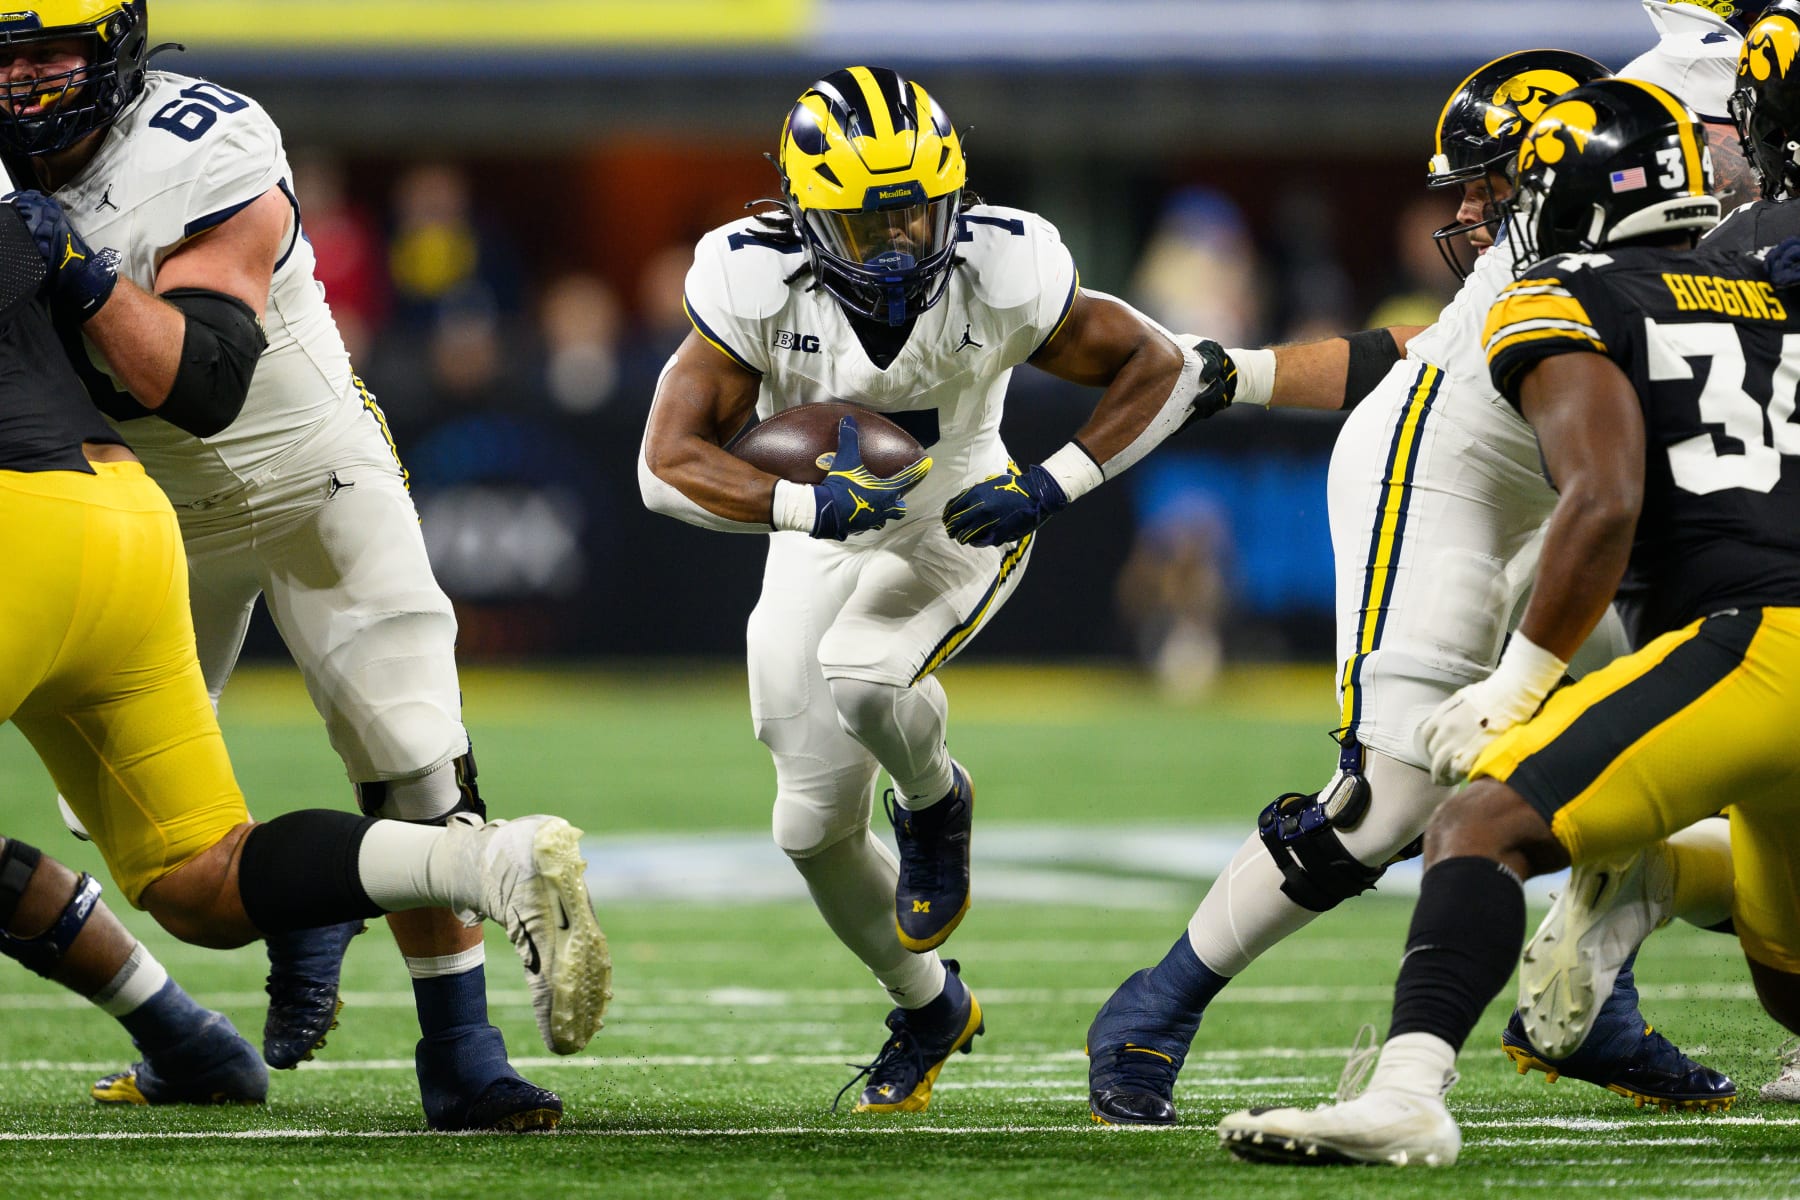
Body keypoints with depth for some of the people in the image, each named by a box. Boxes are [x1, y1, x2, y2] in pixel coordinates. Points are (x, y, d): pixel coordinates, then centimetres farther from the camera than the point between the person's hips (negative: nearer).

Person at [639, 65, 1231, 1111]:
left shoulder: (1002, 274, -26)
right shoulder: (759, 287, -26)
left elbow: (1161, 369, -13)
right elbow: (668, 463, -26)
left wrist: (1051, 487, -23)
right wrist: (811, 505, -40)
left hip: (958, 524, -2)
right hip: (823, 539, 2)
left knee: (862, 676, -34)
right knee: (815, 827, 4)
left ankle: (935, 799, 1)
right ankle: (929, 1008, 31)